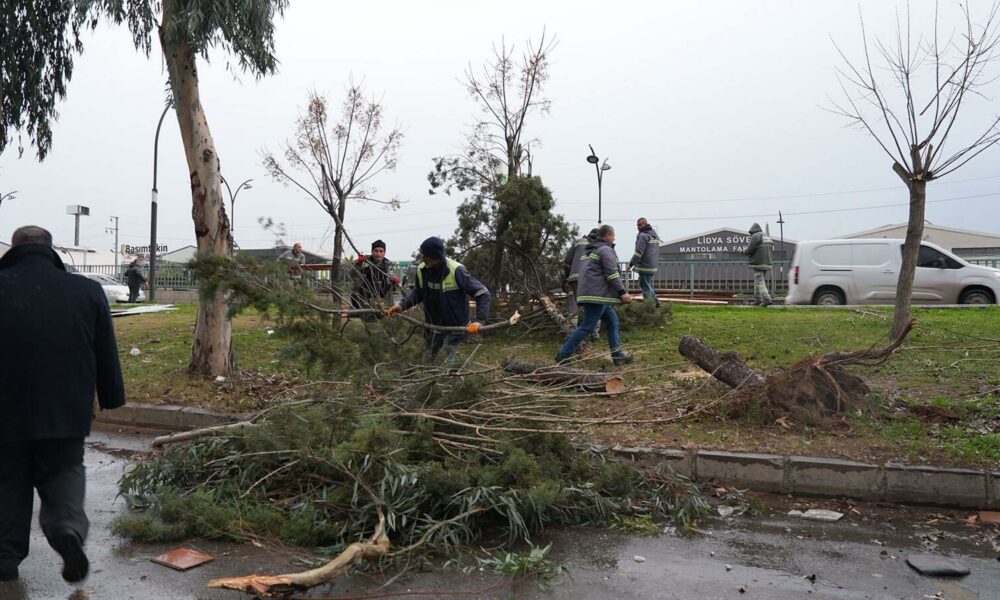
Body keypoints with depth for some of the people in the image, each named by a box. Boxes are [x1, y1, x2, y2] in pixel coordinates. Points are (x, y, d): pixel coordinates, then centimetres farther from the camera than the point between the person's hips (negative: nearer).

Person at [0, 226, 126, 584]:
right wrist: (112, 397, 13)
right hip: (67, 412, 1)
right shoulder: (88, 291, -2)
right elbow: (106, 354, 3)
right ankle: (69, 527, -8)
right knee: (64, 472, 17)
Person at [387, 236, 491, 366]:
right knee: (429, 359, 18)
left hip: (454, 325, -6)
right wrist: (402, 305, -3)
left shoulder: (456, 271, -26)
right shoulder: (422, 270, -9)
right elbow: (418, 292, 12)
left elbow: (483, 294, -21)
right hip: (432, 325, 6)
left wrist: (479, 321, -32)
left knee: (450, 364, -9)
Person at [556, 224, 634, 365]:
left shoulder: (589, 251, 22)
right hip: (598, 294, -10)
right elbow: (612, 273, -16)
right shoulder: (606, 250, -8)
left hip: (587, 292, 10)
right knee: (588, 327, -9)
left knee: (612, 321, 14)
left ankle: (617, 355, 16)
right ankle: (563, 355, -9)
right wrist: (622, 292, -17)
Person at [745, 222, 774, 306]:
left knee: (760, 282, -10)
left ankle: (766, 299, -21)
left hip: (757, 263, -8)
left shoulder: (755, 236, -9)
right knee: (757, 281, 16)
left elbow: (750, 250, -15)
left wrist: (745, 251, 8)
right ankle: (757, 300, 20)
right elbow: (770, 248, 21)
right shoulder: (767, 236, 17)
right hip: (766, 263, 8)